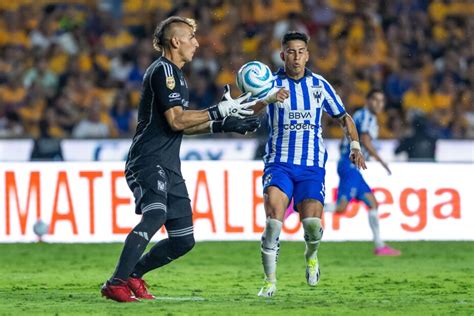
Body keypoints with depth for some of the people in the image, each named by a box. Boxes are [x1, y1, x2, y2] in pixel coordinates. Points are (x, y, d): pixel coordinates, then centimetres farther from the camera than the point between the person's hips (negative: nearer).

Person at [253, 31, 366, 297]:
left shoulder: (320, 85, 8)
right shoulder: (272, 84, 1)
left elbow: (343, 117, 19)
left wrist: (355, 146, 4)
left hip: (312, 166, 1)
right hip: (279, 163, -1)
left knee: (312, 223, -15)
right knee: (274, 219, -21)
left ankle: (311, 255, 21)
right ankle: (270, 281, -10)